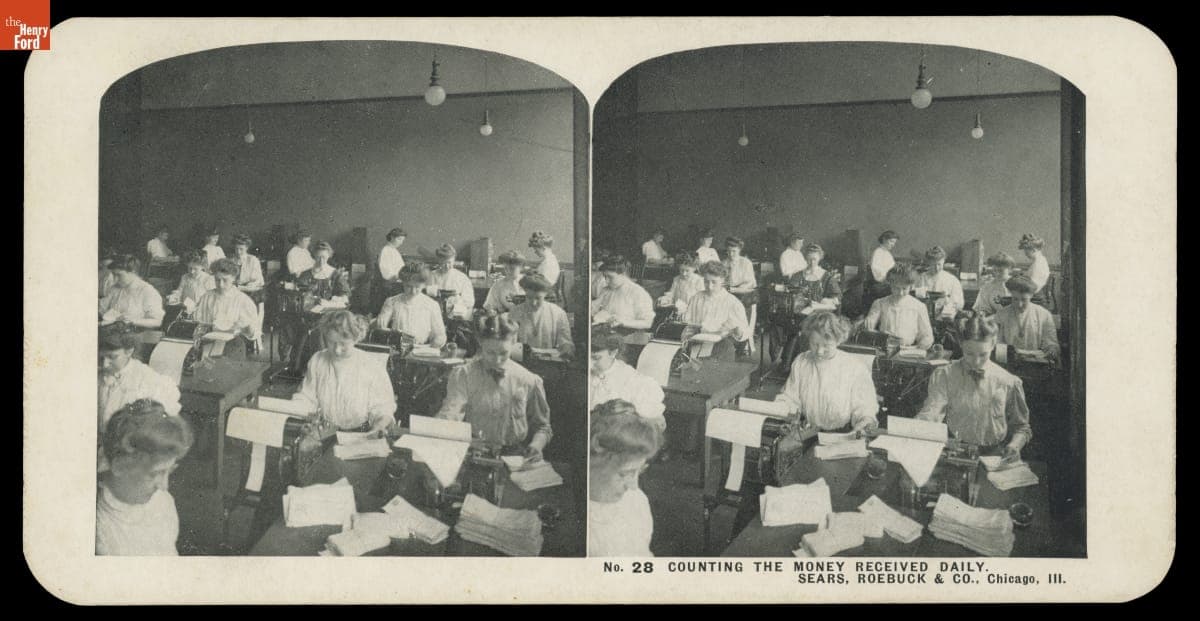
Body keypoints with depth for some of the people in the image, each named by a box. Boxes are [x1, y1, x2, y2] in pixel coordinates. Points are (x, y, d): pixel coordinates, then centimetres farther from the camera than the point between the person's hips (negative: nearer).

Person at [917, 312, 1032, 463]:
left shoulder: (1009, 382, 6)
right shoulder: (944, 376, 4)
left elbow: (1021, 427, 16)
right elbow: (930, 413, -11)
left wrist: (1015, 445, -6)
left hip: (996, 456, 1)